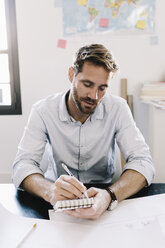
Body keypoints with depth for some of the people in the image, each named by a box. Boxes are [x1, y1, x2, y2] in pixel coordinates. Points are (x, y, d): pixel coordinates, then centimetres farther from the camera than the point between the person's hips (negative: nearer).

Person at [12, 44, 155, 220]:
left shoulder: (118, 108, -9)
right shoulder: (43, 111, -11)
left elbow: (142, 161, -14)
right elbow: (23, 164, -16)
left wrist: (110, 195, -35)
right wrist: (49, 190, -39)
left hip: (102, 192, 0)